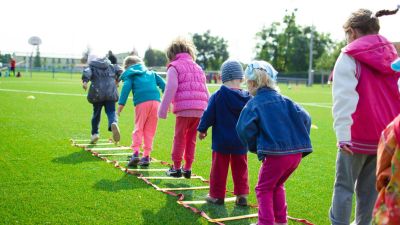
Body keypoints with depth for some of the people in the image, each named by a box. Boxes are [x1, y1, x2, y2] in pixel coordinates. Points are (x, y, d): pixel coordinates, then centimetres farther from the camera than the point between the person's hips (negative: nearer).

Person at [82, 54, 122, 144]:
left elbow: (87, 72, -11)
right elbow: (119, 70, 14)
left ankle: (95, 133, 18)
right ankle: (114, 123, -34)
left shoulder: (91, 67, 9)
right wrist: (117, 80, 29)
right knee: (111, 111, -1)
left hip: (97, 93, -1)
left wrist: (85, 81, -27)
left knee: (96, 113, 14)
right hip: (111, 93, 1)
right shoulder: (110, 66, 20)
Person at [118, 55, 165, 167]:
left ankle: (136, 153, -9)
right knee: (150, 130, 9)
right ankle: (146, 156, 8)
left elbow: (126, 87, -2)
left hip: (141, 103, -3)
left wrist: (121, 103, -8)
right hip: (155, 101, 3)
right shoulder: (151, 73, 29)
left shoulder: (130, 75, 16)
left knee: (138, 128, 6)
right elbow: (162, 84, 19)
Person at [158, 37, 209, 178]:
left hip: (184, 109, -5)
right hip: (200, 110, 6)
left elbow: (171, 89, -9)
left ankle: (176, 168, 12)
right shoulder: (198, 68, 24)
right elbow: (206, 92, 21)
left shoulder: (174, 67, 4)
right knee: (191, 139, 15)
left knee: (179, 138, 6)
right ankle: (187, 168, 18)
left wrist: (163, 110, -7)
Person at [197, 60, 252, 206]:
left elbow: (208, 115, -7)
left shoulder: (217, 96, -13)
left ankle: (217, 195, 15)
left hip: (221, 140, -3)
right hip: (240, 142, 3)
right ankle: (242, 195, 15)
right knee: (240, 168, 13)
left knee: (219, 168, 7)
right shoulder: (247, 98, -3)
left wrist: (202, 129, 8)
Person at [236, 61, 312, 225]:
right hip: (297, 153, 6)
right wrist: (299, 141, 13)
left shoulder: (254, 104, -2)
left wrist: (254, 146, 3)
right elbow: (305, 118, 5)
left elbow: (244, 129, -13)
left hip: (275, 154, -6)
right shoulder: (284, 100, 12)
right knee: (277, 186, 26)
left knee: (264, 189, 12)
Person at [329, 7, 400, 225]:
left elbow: (344, 97, -17)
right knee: (370, 186, 15)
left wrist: (342, 133, -21)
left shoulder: (349, 57, -8)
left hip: (358, 136, -6)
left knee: (344, 186, 3)